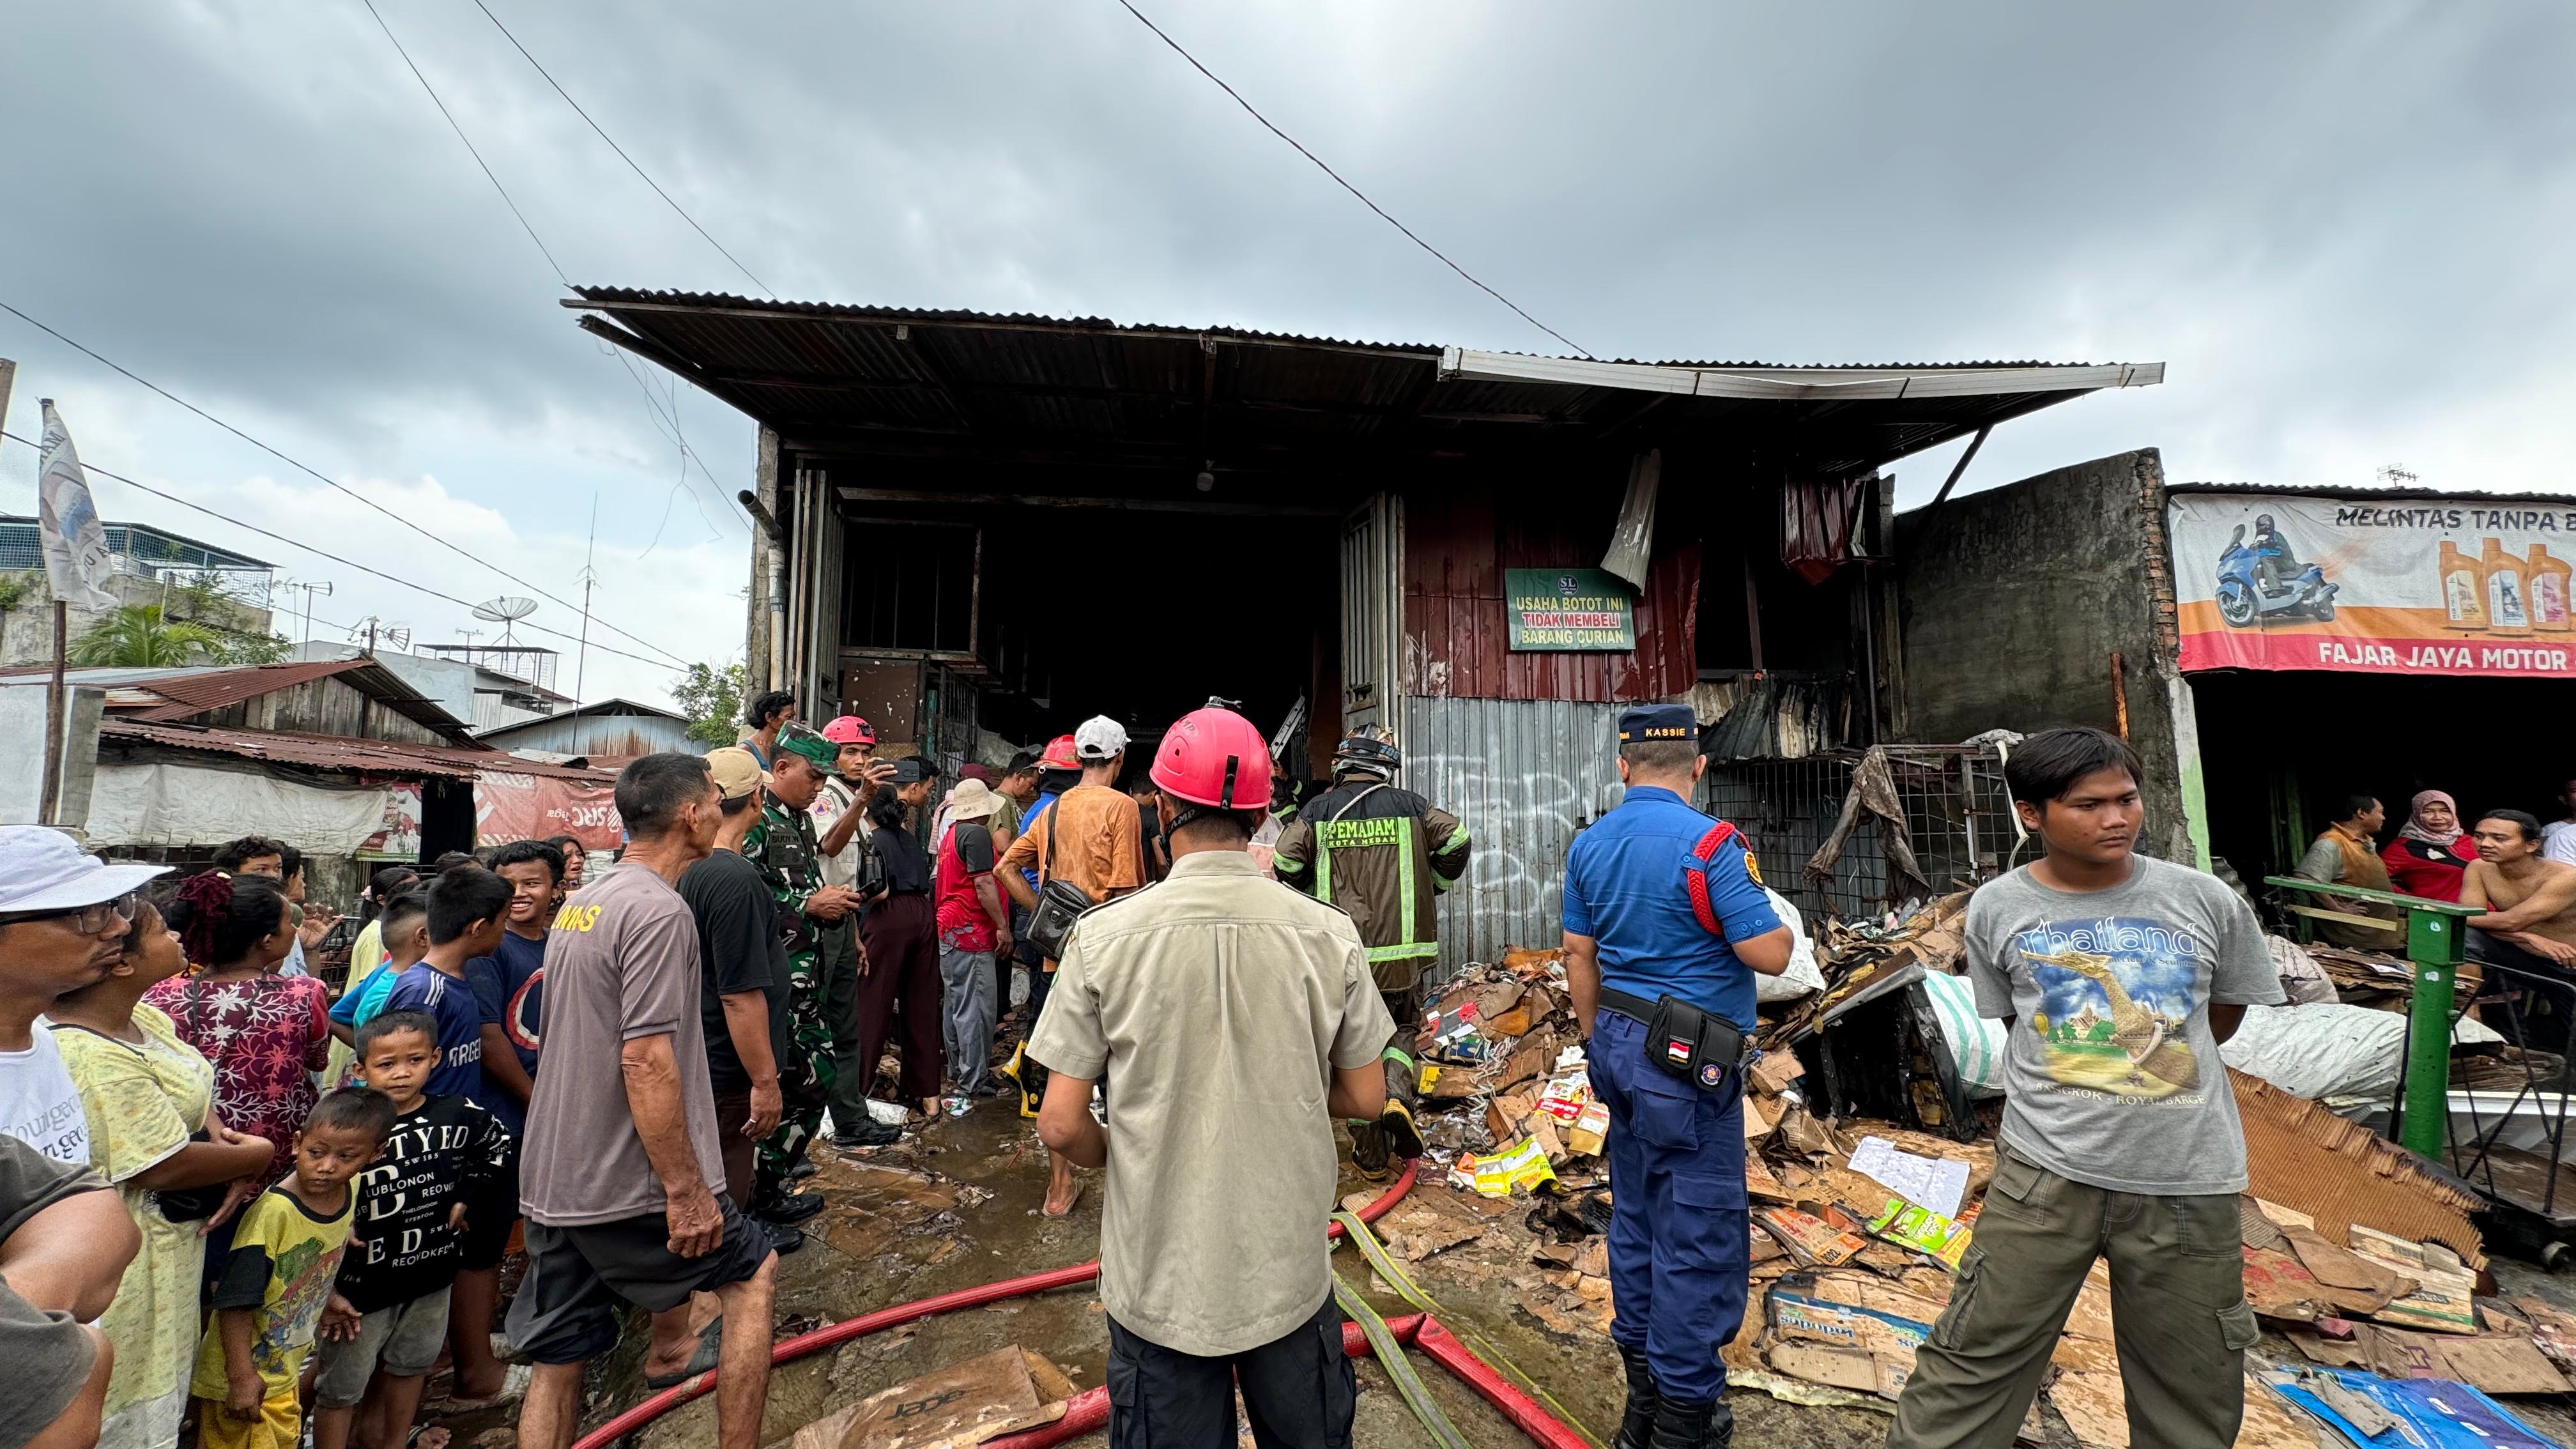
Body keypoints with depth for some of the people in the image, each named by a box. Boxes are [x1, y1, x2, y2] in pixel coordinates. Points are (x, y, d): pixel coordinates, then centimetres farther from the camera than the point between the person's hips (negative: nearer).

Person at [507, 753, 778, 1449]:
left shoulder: (580, 904, 10)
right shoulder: (658, 910, -20)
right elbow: (646, 1063, -25)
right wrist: (687, 1190, -20)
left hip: (551, 1182, 9)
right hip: (626, 1187, -9)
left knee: (558, 1360, 17)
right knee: (752, 1273, 12)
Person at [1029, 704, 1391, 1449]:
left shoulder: (1104, 935, -17)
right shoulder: (1327, 933, -13)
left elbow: (1062, 1126, -12)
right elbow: (1365, 1099, -3)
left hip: (1159, 1281, -1)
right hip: (1291, 1274, 1)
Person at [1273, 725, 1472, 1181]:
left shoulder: (1319, 810, 1)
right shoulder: (1409, 806, 2)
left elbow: (1285, 861, -8)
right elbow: (1457, 838, -5)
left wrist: (1317, 903, 9)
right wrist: (1433, 885, 10)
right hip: (1402, 952, 1)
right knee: (1401, 1030, 24)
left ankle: (1372, 1157, 19)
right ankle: (1397, 1096, -3)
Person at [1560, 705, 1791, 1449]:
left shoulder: (1589, 844, 3)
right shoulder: (1708, 843, -17)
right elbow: (1770, 955, -17)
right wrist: (1772, 914, 5)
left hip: (1621, 1046, 7)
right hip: (1689, 1061, -7)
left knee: (1636, 1217, 18)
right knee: (1697, 1234, 5)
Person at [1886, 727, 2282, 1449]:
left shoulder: (2208, 900, -3)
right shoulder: (1996, 908, -5)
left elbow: (2228, 1010, 13)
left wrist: (2156, 1065, 12)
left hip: (2189, 1179, 2)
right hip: (2046, 1170, -1)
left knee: (2194, 1390, 19)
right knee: (1973, 1362, 5)